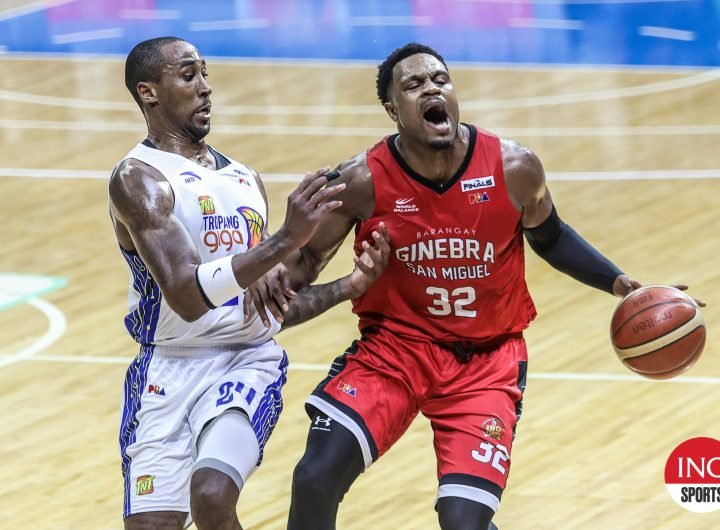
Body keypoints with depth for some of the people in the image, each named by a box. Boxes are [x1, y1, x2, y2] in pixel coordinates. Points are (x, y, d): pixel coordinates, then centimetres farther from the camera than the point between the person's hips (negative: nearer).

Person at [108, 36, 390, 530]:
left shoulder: (245, 178, 14)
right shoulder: (139, 178, -7)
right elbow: (187, 295, -21)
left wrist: (350, 285, 7)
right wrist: (286, 240, -26)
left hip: (248, 360, 3)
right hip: (170, 367, -3)